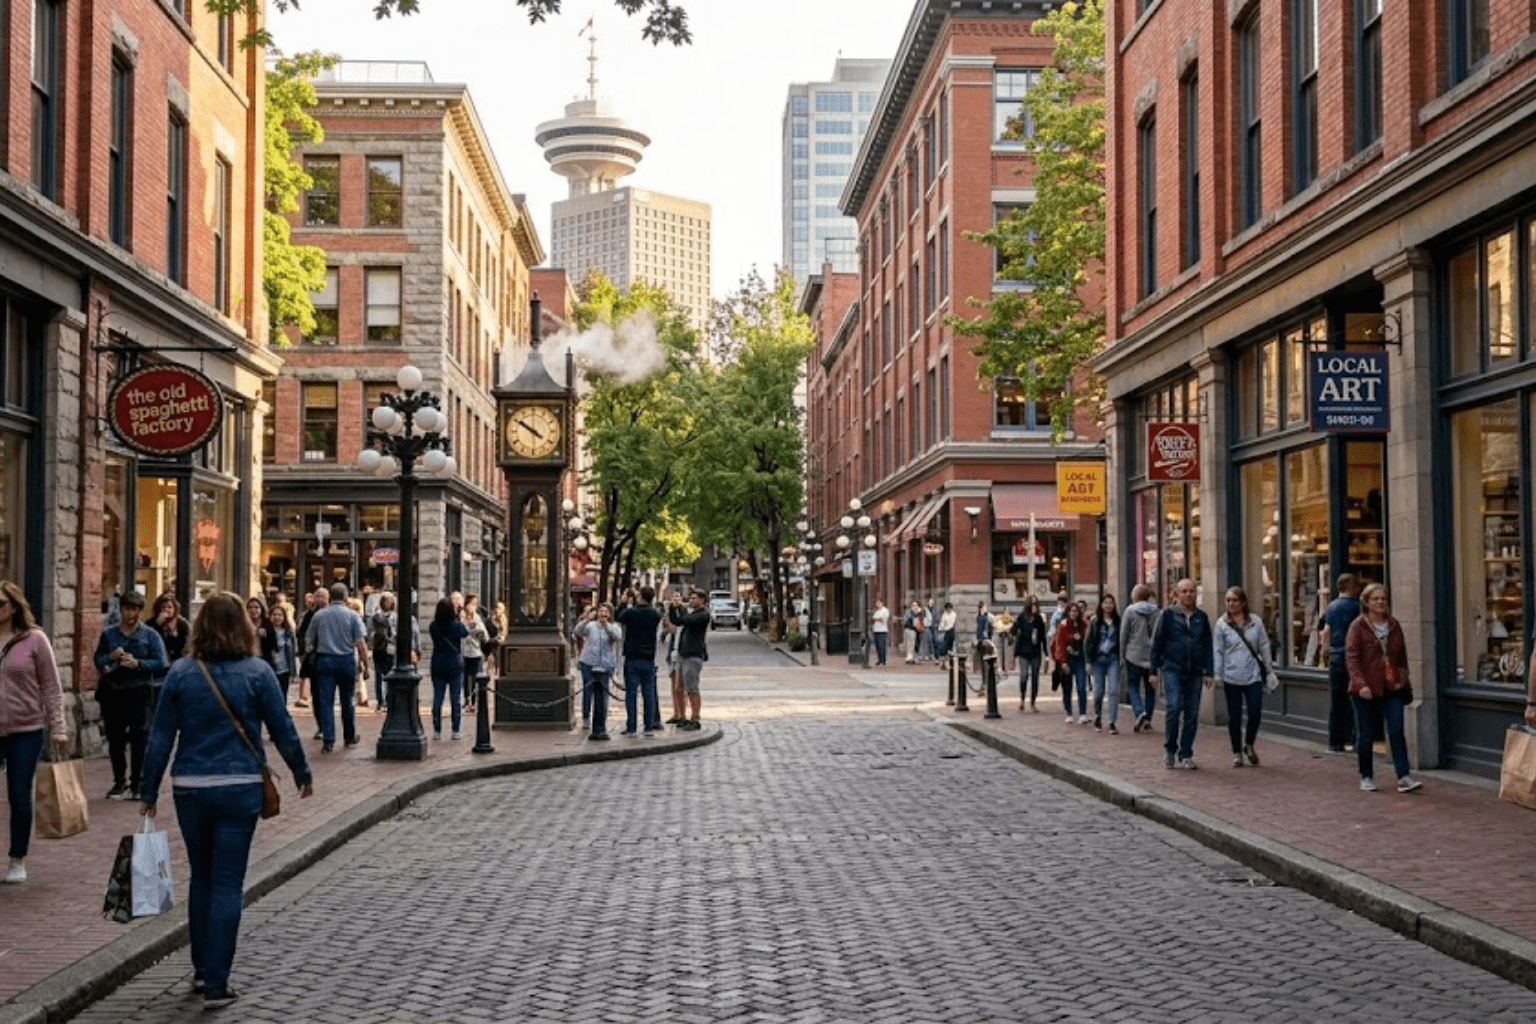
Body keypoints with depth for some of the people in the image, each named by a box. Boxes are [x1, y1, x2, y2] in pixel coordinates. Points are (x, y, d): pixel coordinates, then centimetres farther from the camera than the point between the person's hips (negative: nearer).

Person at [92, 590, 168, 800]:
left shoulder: (150, 635, 5)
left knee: (139, 739, -6)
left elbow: (160, 662, -2)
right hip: (112, 692, 3)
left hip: (139, 693, -3)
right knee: (115, 739, 7)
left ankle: (137, 783, -1)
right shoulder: (108, 634, 11)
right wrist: (111, 657, -12)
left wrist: (138, 664, -16)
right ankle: (119, 781, 16)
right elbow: (98, 661, 8)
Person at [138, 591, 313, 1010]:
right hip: (240, 788, -2)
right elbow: (282, 729, -1)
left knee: (200, 877, 19)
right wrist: (303, 773, 13)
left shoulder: (181, 673, -1)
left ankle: (203, 969, 28)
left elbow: (160, 737, 1)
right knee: (227, 884, 2)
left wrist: (149, 793, 8)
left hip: (190, 788, 2)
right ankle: (216, 984, 2)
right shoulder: (257, 672, -6)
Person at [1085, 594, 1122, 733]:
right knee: (1098, 691, 6)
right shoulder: (1095, 622, 3)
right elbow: (1089, 641, 4)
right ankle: (1097, 717, 30)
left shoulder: (1118, 621, 5)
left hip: (1113, 659, 0)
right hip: (1099, 659, 0)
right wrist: (1088, 660, -1)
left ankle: (1112, 723, -9)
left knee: (1114, 691, -9)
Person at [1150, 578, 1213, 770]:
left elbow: (1207, 645, 15)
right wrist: (1154, 670, -1)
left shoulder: (1201, 617, 12)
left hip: (1194, 673, 3)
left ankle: (1186, 755, 11)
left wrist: (1208, 671, 8)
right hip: (1172, 670, -3)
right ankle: (1169, 749, 3)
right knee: (1174, 707, -14)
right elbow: (1157, 643, 3)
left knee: (1192, 714, 2)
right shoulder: (1168, 615, 2)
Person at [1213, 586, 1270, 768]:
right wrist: (1217, 674, -3)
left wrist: (1268, 671, 11)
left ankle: (1249, 745, 17)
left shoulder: (1255, 623, 4)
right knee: (1234, 717, 3)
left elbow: (1264, 647, 11)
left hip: (1253, 676, 1)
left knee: (1256, 712, -7)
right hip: (1231, 677, -1)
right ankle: (1237, 753, 15)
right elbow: (1217, 651, 2)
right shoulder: (1222, 624, 1)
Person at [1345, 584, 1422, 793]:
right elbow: (1351, 657, -10)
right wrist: (1360, 684, -20)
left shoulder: (1394, 626, 10)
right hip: (1367, 690, -3)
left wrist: (1404, 680, 12)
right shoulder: (1358, 626, -3)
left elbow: (1402, 657, 18)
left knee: (1397, 731, -6)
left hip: (1392, 689, 3)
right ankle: (1366, 777, 18)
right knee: (1366, 734, 4)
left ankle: (1404, 777, -8)